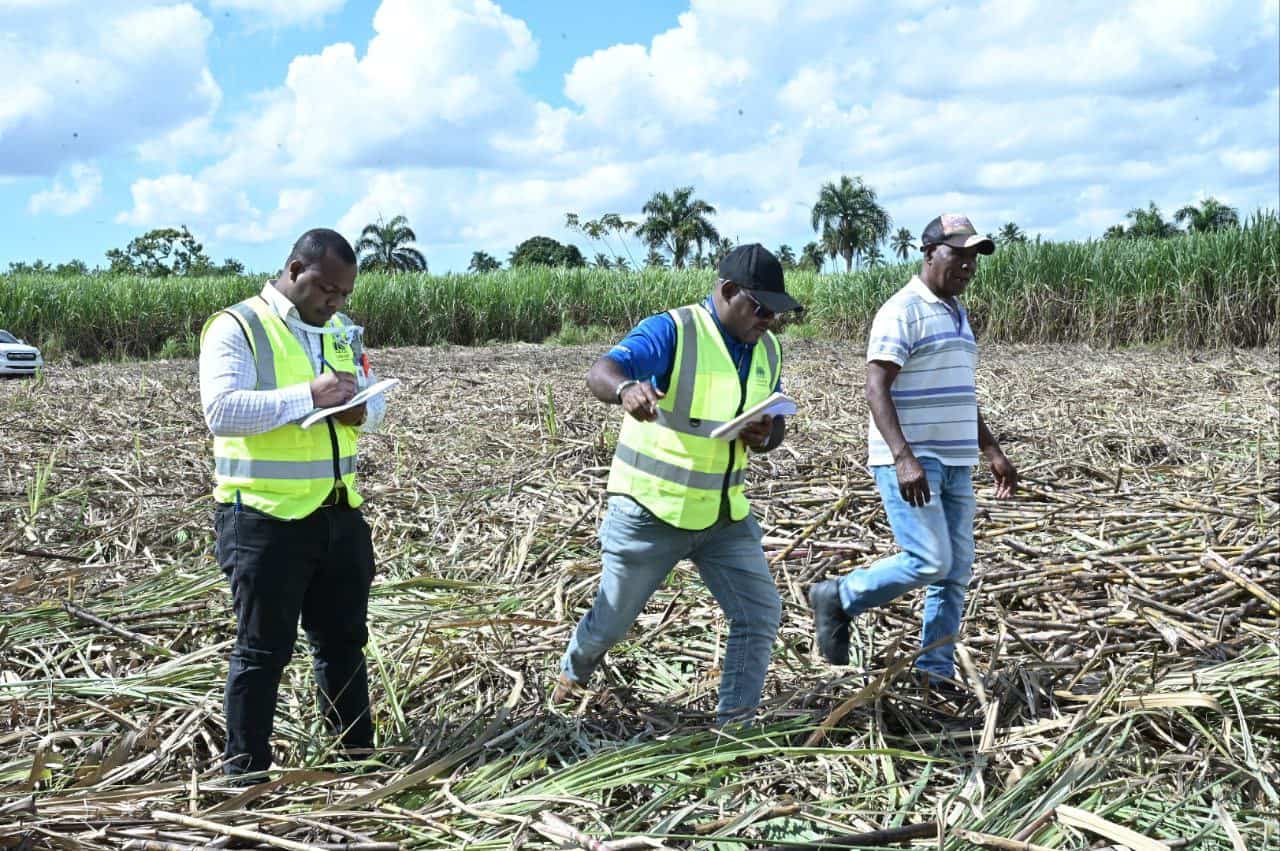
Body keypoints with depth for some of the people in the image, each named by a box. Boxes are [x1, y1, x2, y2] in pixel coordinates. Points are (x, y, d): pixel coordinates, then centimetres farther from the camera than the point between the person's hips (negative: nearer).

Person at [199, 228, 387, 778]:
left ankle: (359, 756, 30)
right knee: (263, 650, 1)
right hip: (264, 519, -7)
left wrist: (361, 411, -8)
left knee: (344, 641, 16)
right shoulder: (236, 327, -9)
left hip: (338, 515, 7)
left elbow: (375, 400, 16)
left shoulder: (342, 332, 12)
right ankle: (245, 770, 14)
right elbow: (221, 410, -21)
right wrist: (308, 396, -28)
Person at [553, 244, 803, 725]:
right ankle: (575, 669, 44)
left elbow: (776, 427, 14)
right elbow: (600, 375, -33)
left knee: (759, 612, -5)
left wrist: (764, 438, -11)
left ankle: (735, 721, 7)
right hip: (651, 511, -5)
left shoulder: (767, 349, 4)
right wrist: (626, 389, -58)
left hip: (724, 514, 5)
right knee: (612, 619, 11)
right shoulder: (672, 332, -18)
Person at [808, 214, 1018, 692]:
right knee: (929, 562, -14)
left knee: (956, 572, 6)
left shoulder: (956, 313, 18)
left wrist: (992, 451, 21)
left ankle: (936, 672, 14)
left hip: (954, 464, 9)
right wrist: (904, 458, -29)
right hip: (911, 463, -9)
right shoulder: (902, 312, -10)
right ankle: (838, 598, 6)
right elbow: (877, 390, -18)